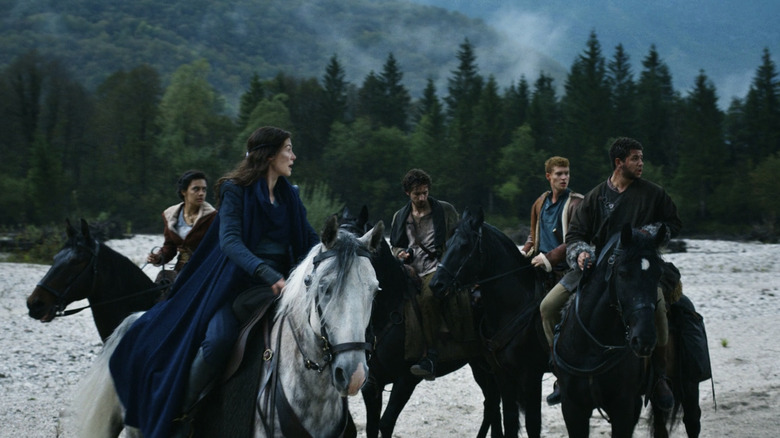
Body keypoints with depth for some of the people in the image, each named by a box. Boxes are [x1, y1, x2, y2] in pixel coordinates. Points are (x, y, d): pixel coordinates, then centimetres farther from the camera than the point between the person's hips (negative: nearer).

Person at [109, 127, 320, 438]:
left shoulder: (289, 196, 13)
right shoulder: (236, 190, -5)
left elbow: (309, 240, 17)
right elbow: (230, 241, -19)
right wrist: (267, 274, -34)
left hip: (278, 282, 6)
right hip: (236, 283, -5)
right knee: (217, 340, -28)